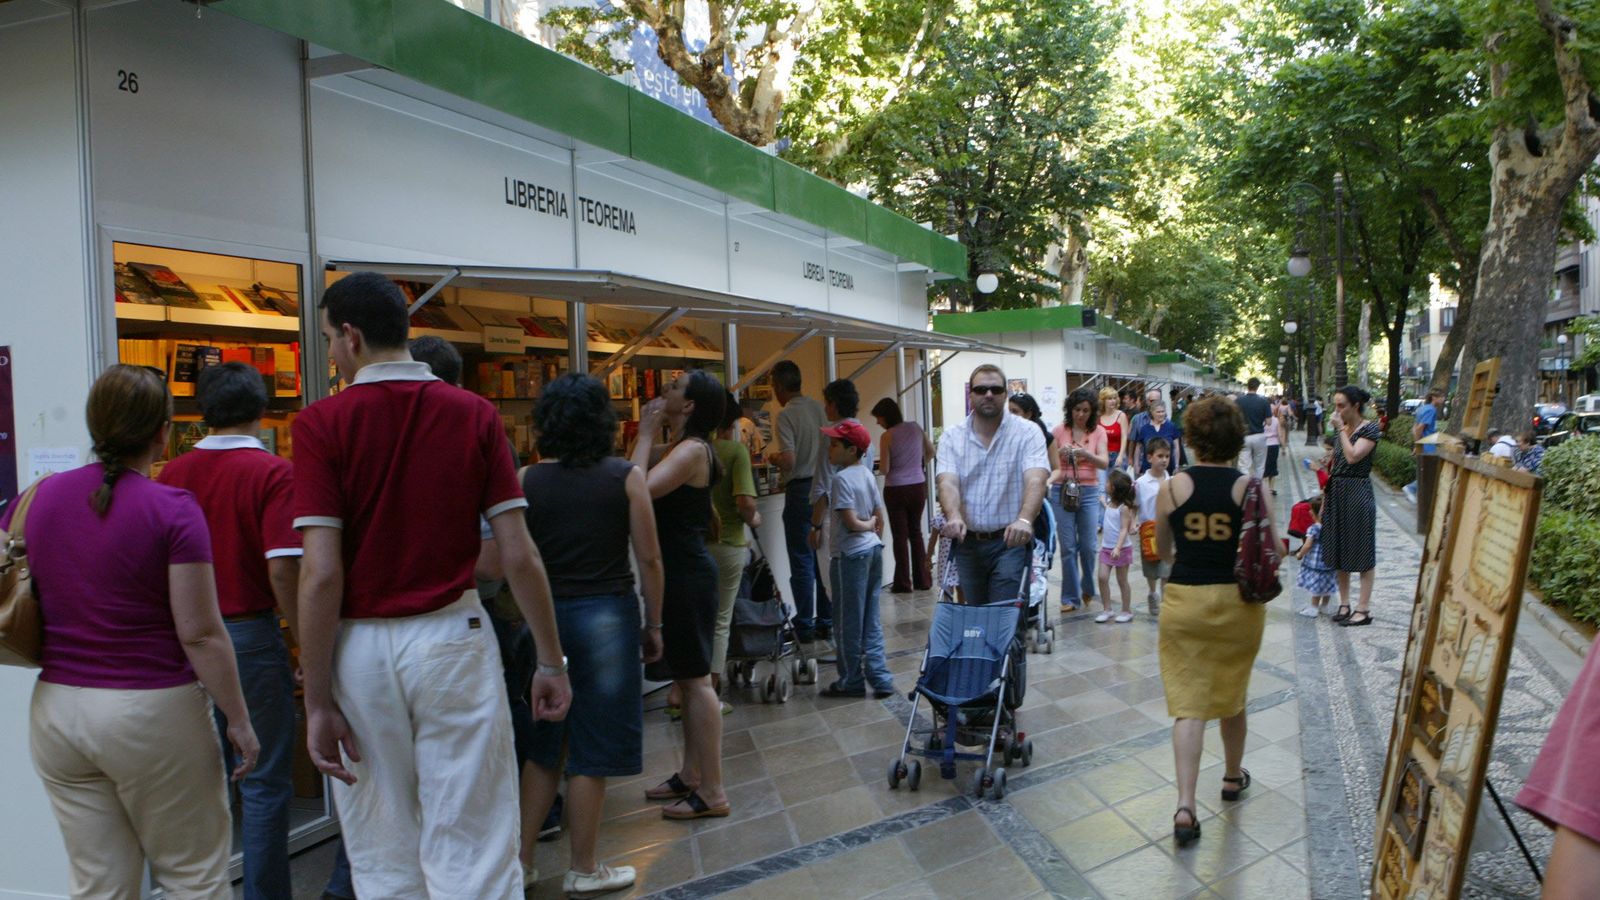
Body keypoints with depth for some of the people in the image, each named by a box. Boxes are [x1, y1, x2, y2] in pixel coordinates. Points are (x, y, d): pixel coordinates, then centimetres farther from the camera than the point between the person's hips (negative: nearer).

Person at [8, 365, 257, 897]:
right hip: (152, 714, -5)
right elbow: (200, 634, -16)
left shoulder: (36, 499, 2)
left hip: (56, 710, 5)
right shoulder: (173, 510, -14)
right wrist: (238, 720, -8)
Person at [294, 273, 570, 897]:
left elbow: (321, 575, -12)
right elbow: (519, 557, -5)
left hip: (362, 649, 0)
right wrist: (551, 662, 3)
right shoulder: (475, 415, -1)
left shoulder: (321, 424, -6)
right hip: (454, 638, 1)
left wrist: (318, 701, -5)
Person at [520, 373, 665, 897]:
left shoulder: (526, 480, -2)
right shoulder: (625, 477, -6)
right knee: (591, 754, 8)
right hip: (606, 616, -3)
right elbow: (648, 559, -5)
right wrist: (652, 624, 5)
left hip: (543, 616, 3)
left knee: (544, 746, 19)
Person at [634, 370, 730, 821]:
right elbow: (640, 484, 10)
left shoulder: (692, 449, -16)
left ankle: (712, 792, 3)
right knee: (687, 678, 17)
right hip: (679, 571, 10)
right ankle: (691, 774, 30)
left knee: (695, 679, -5)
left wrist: (646, 434, -19)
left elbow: (640, 488, -28)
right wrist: (647, 436, 8)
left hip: (686, 574, -10)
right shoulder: (681, 448, 14)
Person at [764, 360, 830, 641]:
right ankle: (826, 622, 20)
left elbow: (789, 461, -19)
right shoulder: (819, 408, 6)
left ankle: (804, 627, 9)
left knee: (802, 562, 2)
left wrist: (772, 458, 0)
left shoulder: (786, 415, -13)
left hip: (801, 490, -6)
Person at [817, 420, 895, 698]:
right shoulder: (867, 474, 8)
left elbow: (850, 522, -19)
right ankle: (880, 678, 15)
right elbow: (881, 517, 12)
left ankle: (852, 681, 16)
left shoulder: (842, 478, -16)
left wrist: (868, 525, -1)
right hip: (873, 550, 8)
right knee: (871, 620, 13)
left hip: (851, 555, -8)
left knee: (850, 622, 5)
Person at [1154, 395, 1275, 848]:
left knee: (1189, 702, 2)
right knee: (1232, 696, 21)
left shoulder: (1172, 487, -6)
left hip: (1184, 601, -1)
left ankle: (1185, 806, -7)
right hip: (1239, 603, 1)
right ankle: (1233, 778, 42)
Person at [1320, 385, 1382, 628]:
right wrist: (1324, 499, 16)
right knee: (1339, 552, 11)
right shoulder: (1341, 430, 11)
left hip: (1357, 493, -7)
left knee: (1362, 552, 0)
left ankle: (1364, 609, 6)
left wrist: (1341, 429, -17)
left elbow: (1353, 456, -25)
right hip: (1336, 493, 7)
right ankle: (1344, 604, 21)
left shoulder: (1369, 430, -9)